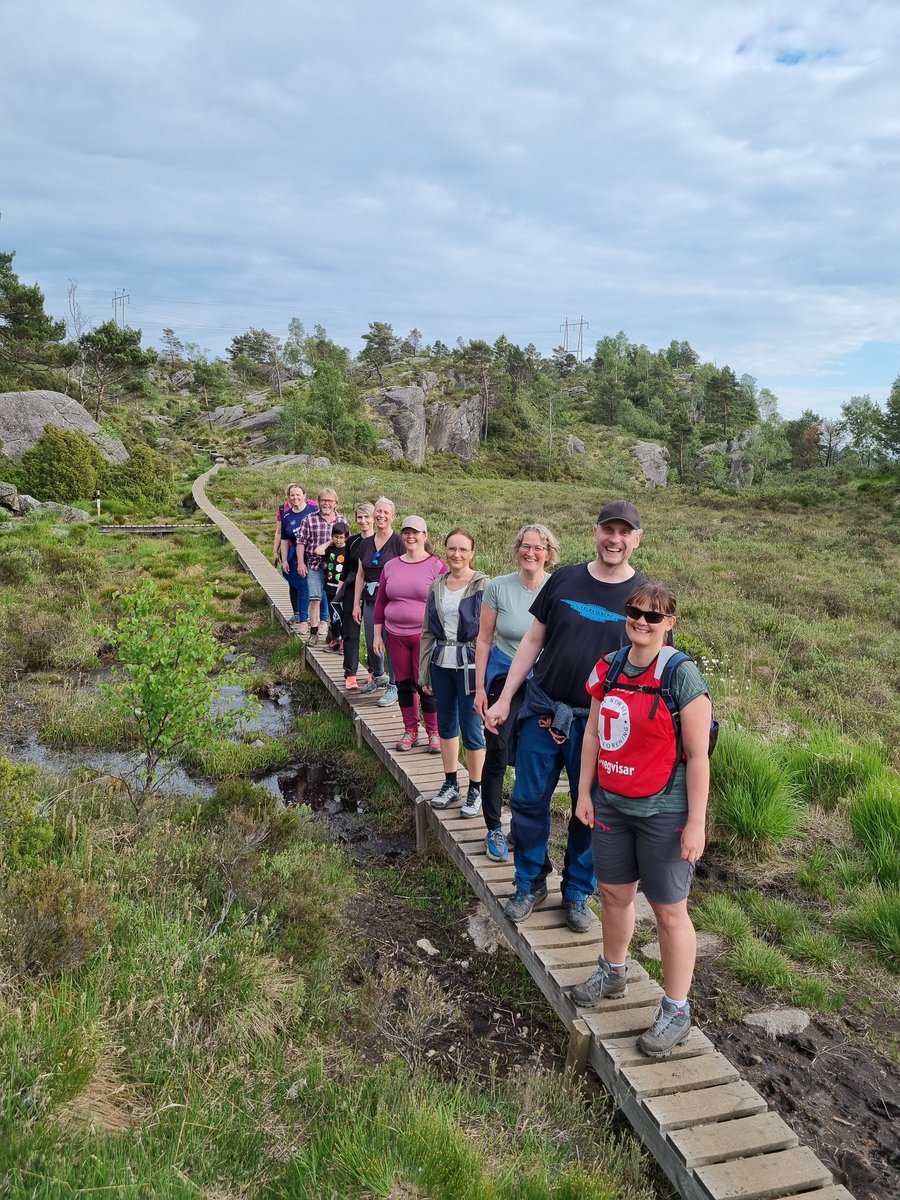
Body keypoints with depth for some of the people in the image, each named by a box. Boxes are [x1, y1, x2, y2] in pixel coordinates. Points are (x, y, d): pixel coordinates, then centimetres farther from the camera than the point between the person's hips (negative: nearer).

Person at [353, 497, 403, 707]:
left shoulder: (398, 542, -7)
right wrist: (356, 603, 12)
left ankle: (394, 687, 9)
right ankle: (378, 676, 37)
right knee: (371, 643, 12)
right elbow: (360, 575, 14)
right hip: (370, 600, 6)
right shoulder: (366, 544, 10)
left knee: (391, 642, -4)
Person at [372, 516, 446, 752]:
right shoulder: (390, 567, 9)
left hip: (426, 636, -4)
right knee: (403, 684, 10)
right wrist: (377, 634, 11)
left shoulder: (437, 566, -4)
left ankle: (434, 732, 15)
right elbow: (380, 602, 14)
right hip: (397, 636, 4)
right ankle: (410, 731, 24)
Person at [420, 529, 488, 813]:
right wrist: (424, 673, 10)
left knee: (471, 728, 0)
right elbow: (428, 632, 12)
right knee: (446, 725, 14)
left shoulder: (482, 585, -8)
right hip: (441, 664, 5)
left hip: (469, 665, -5)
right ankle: (451, 784, 28)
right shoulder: (437, 585, 8)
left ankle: (475, 790, 15)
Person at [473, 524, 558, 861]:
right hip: (504, 678, -1)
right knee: (498, 753, -6)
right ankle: (494, 830, 12)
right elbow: (484, 639, 0)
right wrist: (479, 688, -2)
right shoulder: (498, 587, -6)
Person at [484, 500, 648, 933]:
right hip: (542, 710, 2)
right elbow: (533, 641, 5)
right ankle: (530, 883, 29)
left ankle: (577, 893, 30)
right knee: (529, 801, 9)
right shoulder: (563, 579, 0)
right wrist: (504, 699, 3)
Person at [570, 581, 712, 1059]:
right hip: (611, 805, 6)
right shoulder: (608, 668, 1)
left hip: (663, 813, -5)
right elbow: (593, 733, 9)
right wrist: (585, 793, 8)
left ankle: (676, 1011, 22)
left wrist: (696, 822, -15)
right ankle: (612, 973, 43)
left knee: (669, 910, 6)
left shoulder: (682, 675, -16)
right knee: (614, 894, 20)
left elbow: (698, 755, -15)